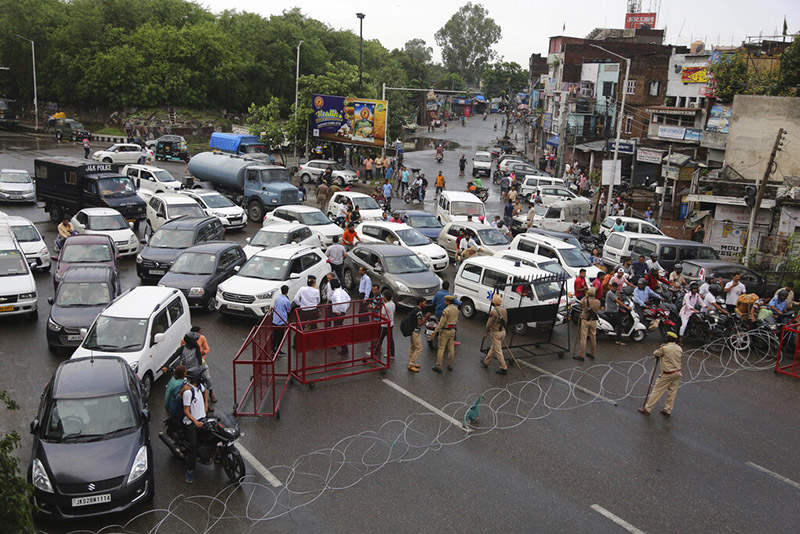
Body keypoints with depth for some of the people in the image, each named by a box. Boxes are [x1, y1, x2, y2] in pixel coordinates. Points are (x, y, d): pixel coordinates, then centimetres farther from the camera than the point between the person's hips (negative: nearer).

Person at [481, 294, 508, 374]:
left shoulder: (494, 311, -21)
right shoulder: (504, 310, 3)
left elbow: (489, 324, -16)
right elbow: (506, 321, 13)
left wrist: (485, 333, -4)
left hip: (495, 332, -8)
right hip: (503, 331, 8)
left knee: (498, 351, -1)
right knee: (493, 348, 21)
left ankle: (504, 368, 0)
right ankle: (486, 362, 36)